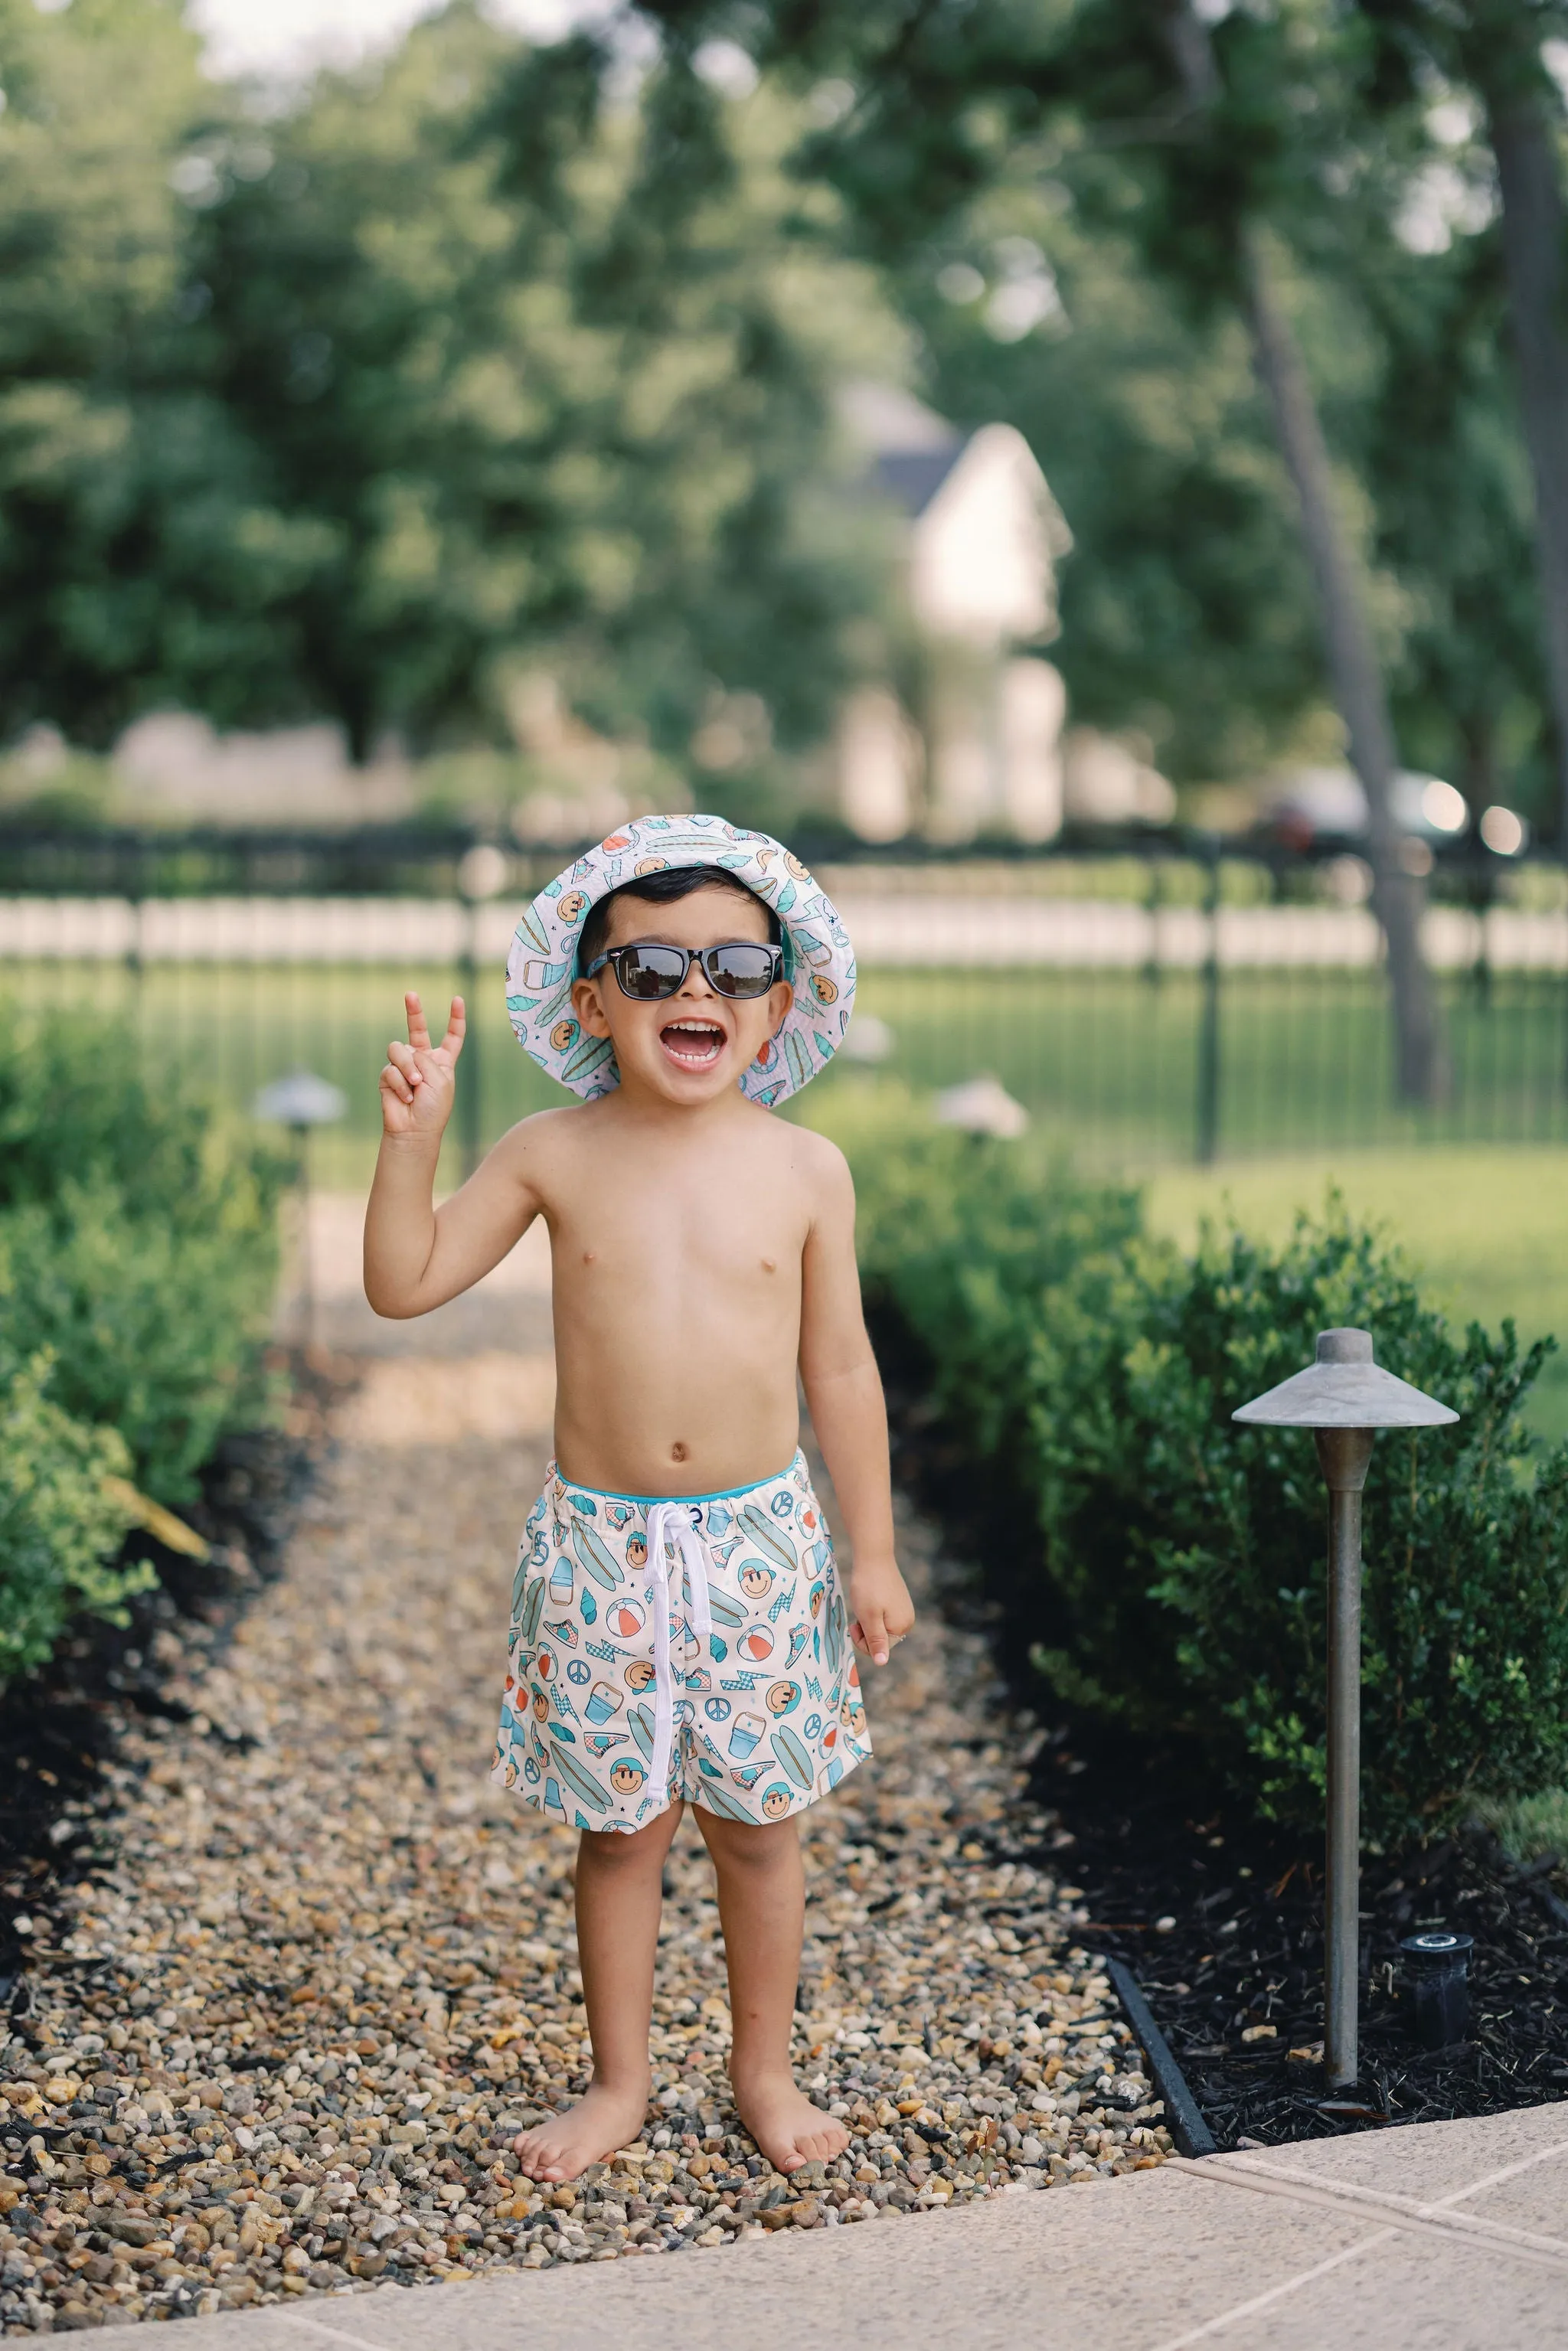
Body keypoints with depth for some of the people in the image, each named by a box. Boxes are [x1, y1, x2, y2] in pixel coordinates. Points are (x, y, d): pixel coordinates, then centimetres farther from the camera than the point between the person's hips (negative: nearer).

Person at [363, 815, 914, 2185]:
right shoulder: (555, 1158, -4)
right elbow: (404, 1286, -2)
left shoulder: (803, 1171, -4)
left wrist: (875, 1549, 2)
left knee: (758, 1817, 10)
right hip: (600, 1543, 0)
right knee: (620, 1826, 10)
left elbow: (840, 1368, 2)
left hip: (761, 1540, 0)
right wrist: (413, 1136, -14)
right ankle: (621, 2082, 26)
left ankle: (764, 2067, 29)